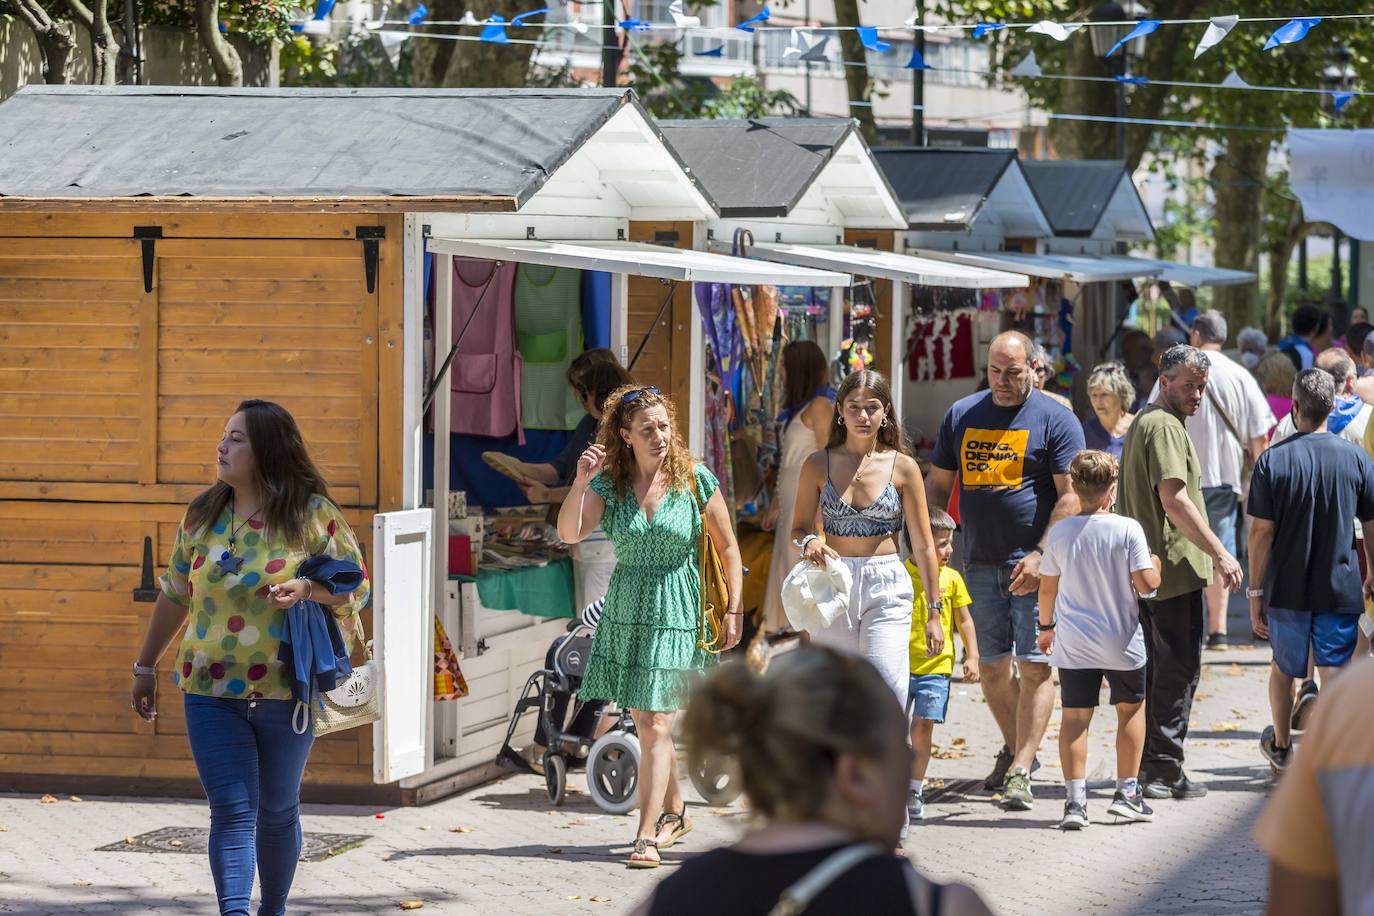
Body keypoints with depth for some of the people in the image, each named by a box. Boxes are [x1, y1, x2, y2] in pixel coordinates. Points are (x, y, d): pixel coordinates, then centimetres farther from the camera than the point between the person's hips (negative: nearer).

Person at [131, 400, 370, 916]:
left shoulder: (312, 516, -5)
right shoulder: (202, 516, 5)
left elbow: (356, 588, -1)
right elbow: (174, 596, 15)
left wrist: (307, 590, -21)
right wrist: (146, 666, 18)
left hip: (286, 693, -1)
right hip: (212, 692, 1)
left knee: (277, 811, 13)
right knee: (232, 811, -8)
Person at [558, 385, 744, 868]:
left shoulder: (697, 482, -6)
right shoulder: (608, 484, -2)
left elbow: (728, 546, 3)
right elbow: (569, 533, -14)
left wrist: (735, 610, 1)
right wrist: (580, 483, -27)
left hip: (676, 612, -3)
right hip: (625, 610, 4)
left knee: (656, 724, -11)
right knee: (645, 722, 14)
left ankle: (648, 836, -12)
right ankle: (673, 812, 34)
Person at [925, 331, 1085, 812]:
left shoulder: (1055, 420, -4)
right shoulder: (961, 415, 10)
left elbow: (1070, 496, -8)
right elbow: (937, 484, 15)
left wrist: (1041, 555, -17)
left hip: (1036, 564, -5)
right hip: (981, 564, 5)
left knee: (1035, 666, -9)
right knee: (992, 665, 10)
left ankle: (1020, 771, -11)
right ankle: (1015, 748, 29)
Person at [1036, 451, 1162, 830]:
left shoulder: (1059, 533, -2)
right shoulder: (1127, 529, -11)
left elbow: (1047, 587, 6)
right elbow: (1146, 583, -13)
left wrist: (1046, 627, 21)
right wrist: (1155, 564, 10)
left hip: (1073, 643, 1)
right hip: (1122, 642, -1)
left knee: (1075, 717, 4)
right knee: (1131, 710, 17)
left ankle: (1076, 798, -6)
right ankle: (1127, 793, 18)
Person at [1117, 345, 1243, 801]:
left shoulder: (1142, 422, 19)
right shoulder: (1165, 427, -14)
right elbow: (1174, 500, -23)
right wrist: (1220, 553, -21)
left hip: (1145, 570, 10)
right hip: (1175, 569, -10)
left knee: (1155, 667, 15)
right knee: (1179, 668, -5)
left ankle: (1146, 764, 19)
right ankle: (1164, 769, -4)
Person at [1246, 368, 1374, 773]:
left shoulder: (1272, 461, -8)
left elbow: (1261, 532, -8)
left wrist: (1256, 592, 0)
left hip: (1286, 589, 1)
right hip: (1341, 589, 0)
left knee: (1284, 667, 21)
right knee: (1335, 676, 1)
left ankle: (1281, 744, 41)